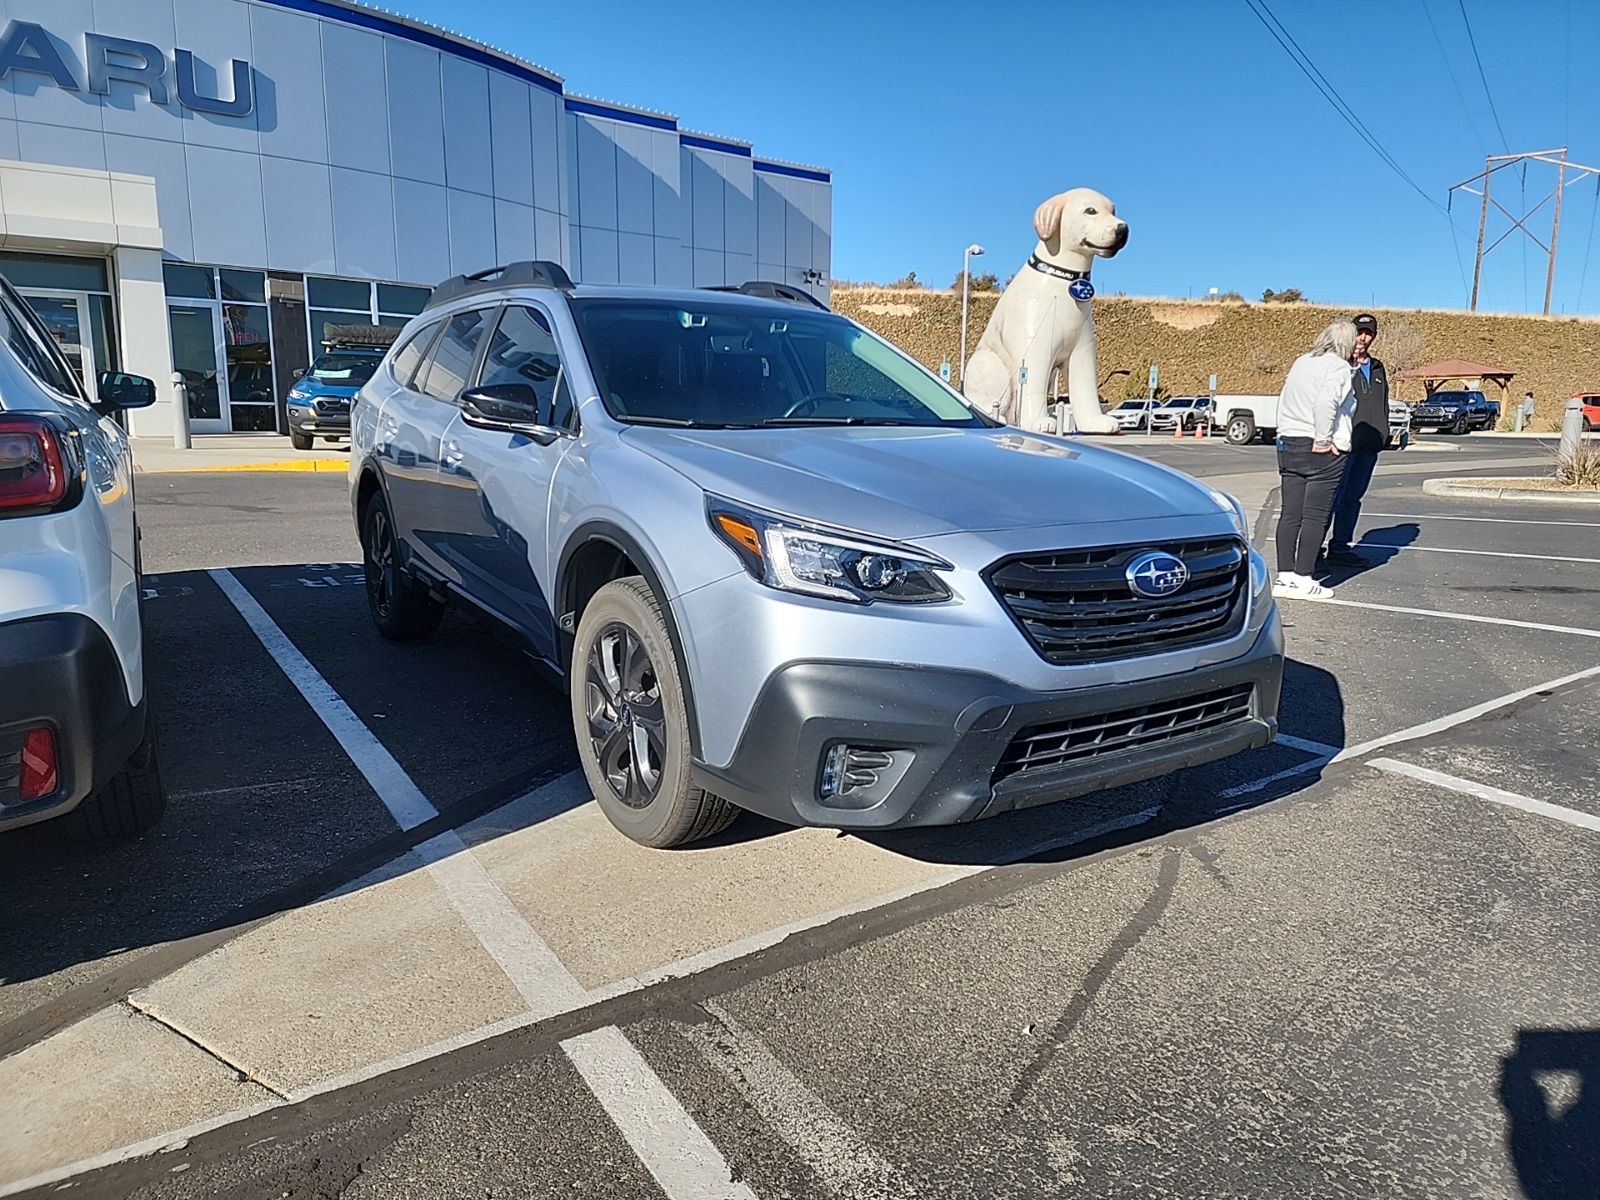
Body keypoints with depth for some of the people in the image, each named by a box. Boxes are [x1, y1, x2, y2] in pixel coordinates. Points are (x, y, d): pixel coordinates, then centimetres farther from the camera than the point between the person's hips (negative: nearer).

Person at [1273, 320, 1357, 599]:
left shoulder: (1301, 362, 13)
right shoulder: (1338, 367, -9)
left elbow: (1283, 401, 16)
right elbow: (1325, 403, -24)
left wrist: (1286, 434, 15)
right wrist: (1322, 440, -17)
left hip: (1288, 446, 7)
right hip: (1322, 452, -7)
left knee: (1290, 514, 7)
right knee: (1315, 516, -2)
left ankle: (1284, 576, 8)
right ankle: (1303, 579, 0)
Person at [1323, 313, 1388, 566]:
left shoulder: (1378, 368, 18)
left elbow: (1383, 405, 24)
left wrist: (1382, 435, 14)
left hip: (1369, 444, 7)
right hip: (1344, 441, -7)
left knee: (1353, 498, 10)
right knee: (1333, 497, -8)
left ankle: (1341, 546, 15)